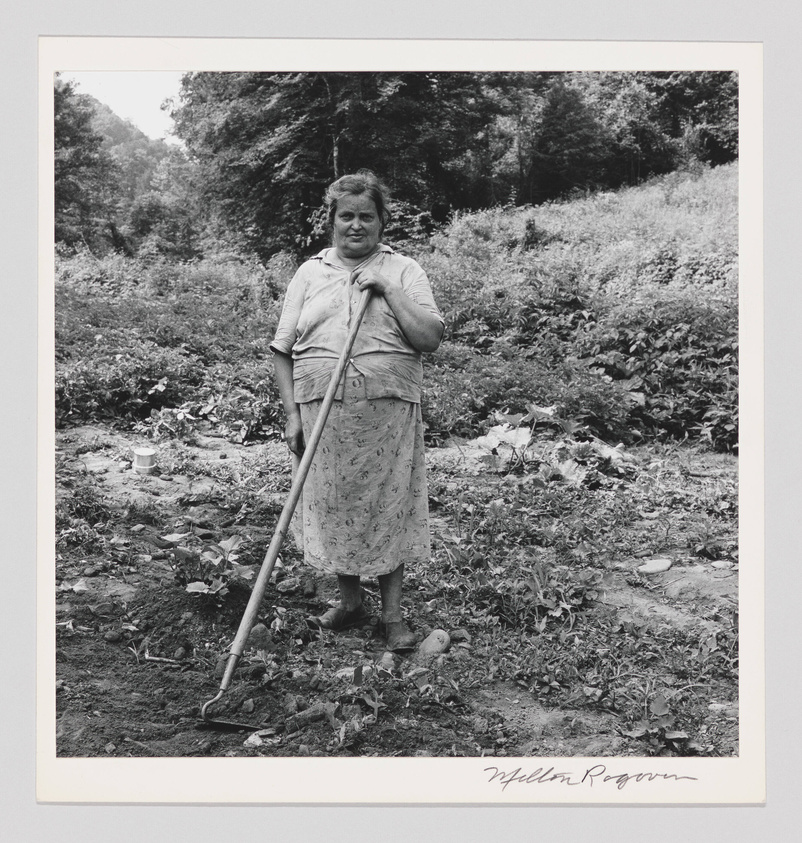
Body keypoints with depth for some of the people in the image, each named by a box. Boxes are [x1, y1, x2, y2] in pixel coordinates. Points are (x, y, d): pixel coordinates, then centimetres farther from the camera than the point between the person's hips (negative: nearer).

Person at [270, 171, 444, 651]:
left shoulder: (404, 271, 6)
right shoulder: (310, 273, 10)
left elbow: (430, 338, -6)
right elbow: (283, 350, 8)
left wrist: (389, 289, -11)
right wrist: (293, 414, 0)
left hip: (389, 411, -1)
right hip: (322, 410, 2)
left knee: (389, 506, 2)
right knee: (333, 506, 7)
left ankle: (393, 614, 16)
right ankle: (350, 603, 26)